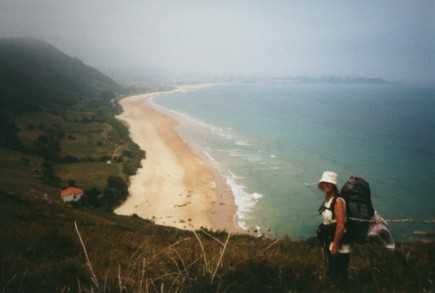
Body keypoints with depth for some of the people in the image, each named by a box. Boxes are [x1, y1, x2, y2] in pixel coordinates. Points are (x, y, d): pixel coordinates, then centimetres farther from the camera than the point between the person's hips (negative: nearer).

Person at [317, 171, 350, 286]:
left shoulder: (338, 201, -21)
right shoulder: (326, 201, 6)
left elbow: (341, 225, -25)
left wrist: (335, 245, -23)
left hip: (338, 246, -9)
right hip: (328, 243, 9)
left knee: (340, 276, 4)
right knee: (330, 272, 24)